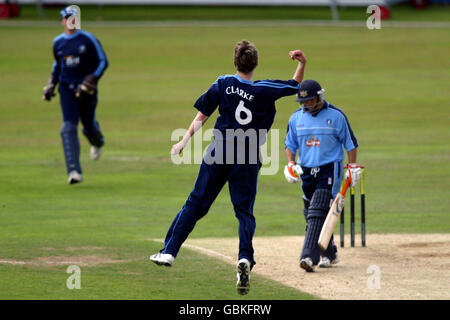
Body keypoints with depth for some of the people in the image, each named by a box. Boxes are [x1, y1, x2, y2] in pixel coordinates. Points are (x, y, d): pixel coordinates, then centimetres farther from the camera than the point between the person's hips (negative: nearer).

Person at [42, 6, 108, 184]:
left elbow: (103, 62, -5)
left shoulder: (88, 39, -5)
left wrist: (91, 81, -16)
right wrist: (51, 86, 14)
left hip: (86, 90, -2)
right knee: (68, 128, -13)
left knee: (89, 126, 9)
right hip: (67, 89, 2)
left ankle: (97, 142, 51)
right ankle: (74, 172, -19)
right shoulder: (58, 42, 7)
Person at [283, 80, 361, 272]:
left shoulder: (336, 116, -3)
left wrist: (352, 168, -1)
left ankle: (309, 256, -26)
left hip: (330, 169, -5)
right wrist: (291, 165, 1)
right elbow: (290, 144, 17)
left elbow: (350, 143, 3)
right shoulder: (296, 118, 8)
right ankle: (329, 254, 24)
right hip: (307, 171, 5)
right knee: (311, 214, 9)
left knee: (318, 212, -17)